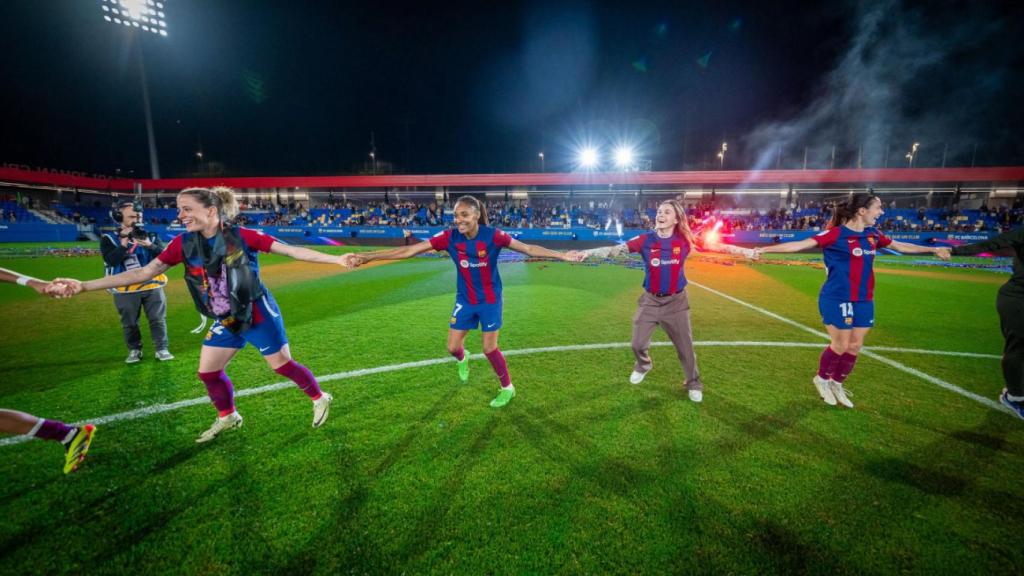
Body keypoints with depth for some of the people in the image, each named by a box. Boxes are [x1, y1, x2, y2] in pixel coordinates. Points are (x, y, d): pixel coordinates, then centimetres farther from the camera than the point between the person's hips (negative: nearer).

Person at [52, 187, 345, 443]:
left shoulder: (242, 236, -18)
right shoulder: (183, 243, -4)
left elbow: (293, 251, -20)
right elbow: (144, 272, 0)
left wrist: (336, 259, -25)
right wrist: (84, 286, -5)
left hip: (258, 315, -6)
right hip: (226, 322, 6)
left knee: (282, 365, 0)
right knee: (208, 372, 12)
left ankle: (320, 399, 24)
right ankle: (228, 417, 38)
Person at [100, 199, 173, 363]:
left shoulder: (150, 236, 3)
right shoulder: (108, 239, -1)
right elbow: (112, 260, -16)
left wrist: (150, 245, -23)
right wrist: (124, 243, -20)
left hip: (152, 286, 1)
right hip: (125, 290, 0)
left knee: (158, 319, 3)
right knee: (129, 323, 11)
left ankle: (162, 349, 12)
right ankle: (134, 350, 26)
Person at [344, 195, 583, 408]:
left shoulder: (493, 235, -21)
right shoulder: (450, 237, -16)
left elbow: (528, 249, -14)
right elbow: (409, 250, -17)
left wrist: (561, 255, -17)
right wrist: (366, 256, -20)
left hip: (490, 300, -3)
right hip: (465, 300, 3)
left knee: (489, 348, 3)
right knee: (453, 347, 7)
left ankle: (507, 388, 28)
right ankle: (463, 360, 47)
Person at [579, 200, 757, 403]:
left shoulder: (685, 240, -8)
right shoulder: (645, 240, -10)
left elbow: (716, 246, -1)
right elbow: (615, 249, -18)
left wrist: (744, 251, -2)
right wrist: (590, 252, -28)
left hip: (676, 302, 0)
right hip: (650, 301, 1)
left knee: (685, 347, 9)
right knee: (638, 344, 8)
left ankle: (693, 384, 33)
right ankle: (643, 365, 42)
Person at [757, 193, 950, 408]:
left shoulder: (873, 235, 9)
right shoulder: (836, 234, -13)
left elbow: (901, 246, 27)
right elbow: (801, 244, -23)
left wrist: (933, 249, 37)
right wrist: (765, 249, -33)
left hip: (864, 300, 7)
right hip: (838, 299, -7)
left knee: (855, 346, 10)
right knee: (841, 345, -1)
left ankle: (837, 384, 29)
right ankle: (822, 379, 24)